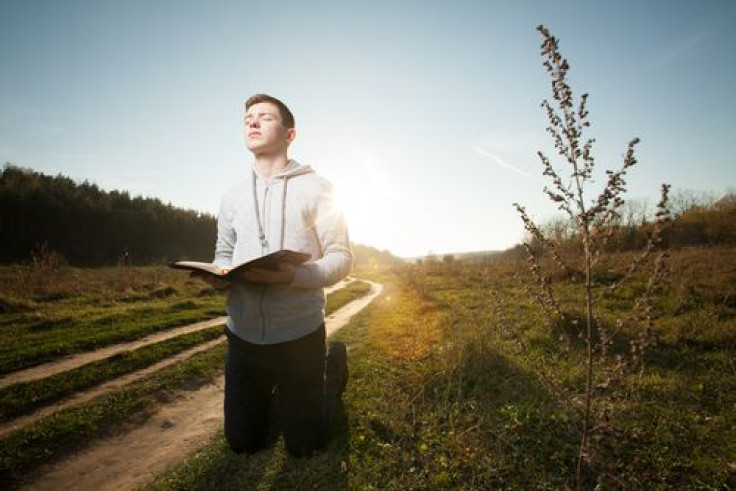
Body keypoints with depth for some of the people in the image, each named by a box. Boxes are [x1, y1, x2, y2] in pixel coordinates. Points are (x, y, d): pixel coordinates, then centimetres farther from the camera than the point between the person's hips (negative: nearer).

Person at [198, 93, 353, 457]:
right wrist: (219, 277, -8)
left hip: (299, 335, -4)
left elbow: (341, 257, -9)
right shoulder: (233, 197, 9)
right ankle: (275, 387, 44)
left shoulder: (315, 187, -6)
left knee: (303, 445, 12)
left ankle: (334, 367, 35)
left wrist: (293, 276, -27)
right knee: (243, 443, 17)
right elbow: (223, 254, 16)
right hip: (243, 335, 5)